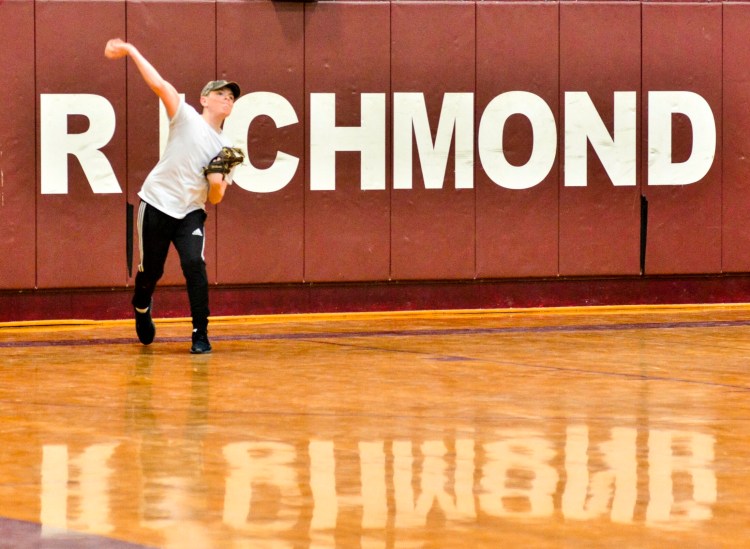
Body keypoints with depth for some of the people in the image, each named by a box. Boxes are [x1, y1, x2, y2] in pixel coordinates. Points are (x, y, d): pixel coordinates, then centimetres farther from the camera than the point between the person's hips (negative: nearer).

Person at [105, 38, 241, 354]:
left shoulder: (224, 149, 11)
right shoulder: (187, 118, -1)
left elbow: (215, 200, 12)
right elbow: (159, 85, -15)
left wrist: (217, 185, -10)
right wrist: (131, 51, -21)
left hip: (190, 212, 3)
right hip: (156, 205, -3)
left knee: (194, 263, -20)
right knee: (151, 270, 4)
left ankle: (201, 335, -13)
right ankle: (142, 307, 39)